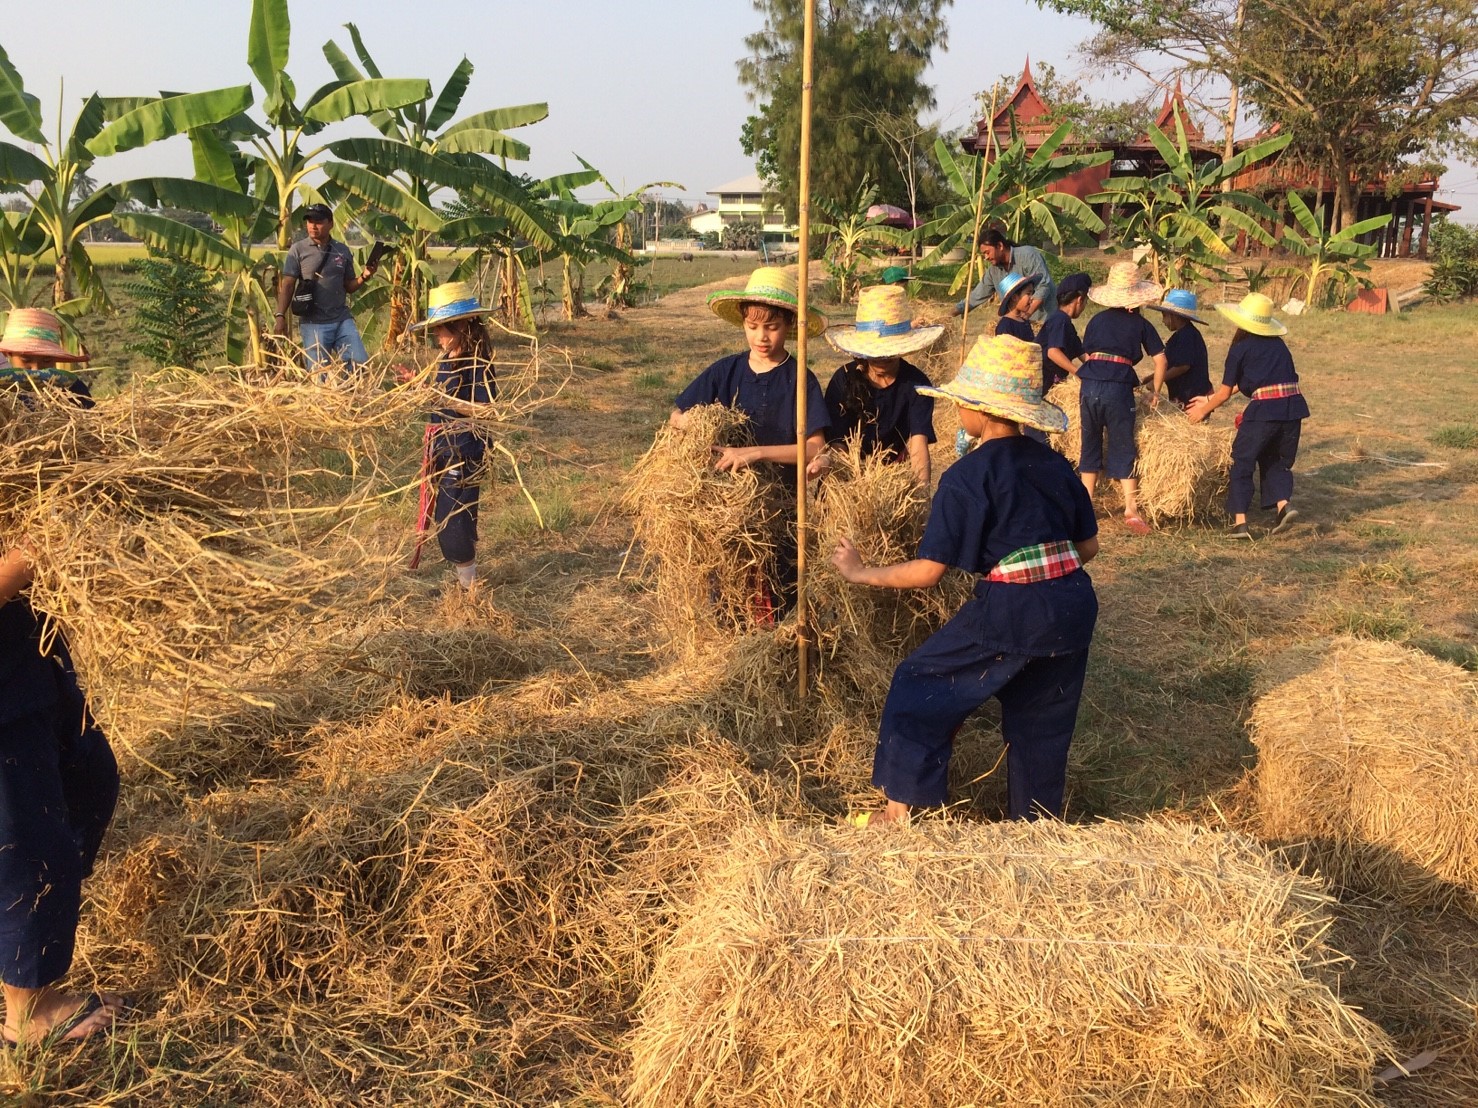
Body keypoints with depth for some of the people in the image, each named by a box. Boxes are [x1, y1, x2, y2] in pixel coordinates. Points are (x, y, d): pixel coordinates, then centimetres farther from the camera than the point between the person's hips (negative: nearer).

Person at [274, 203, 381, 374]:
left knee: (361, 364, -4)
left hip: (343, 320, 3)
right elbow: (287, 285, -3)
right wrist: (281, 316, -14)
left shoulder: (342, 251, 9)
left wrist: (364, 277, -6)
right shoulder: (298, 250, 0)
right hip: (313, 323, -3)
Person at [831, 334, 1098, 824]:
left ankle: (898, 809, 10)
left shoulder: (968, 475, -10)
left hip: (1010, 613, -6)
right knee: (1041, 723, 20)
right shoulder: (1055, 464, 8)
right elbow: (1088, 545, 15)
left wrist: (861, 573, 2)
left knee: (921, 683, 9)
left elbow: (927, 572, -11)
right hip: (1074, 607, 6)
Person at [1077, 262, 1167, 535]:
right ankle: (1131, 509, -3)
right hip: (1119, 388, -3)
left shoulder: (1097, 320, 15)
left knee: (1090, 444, 15)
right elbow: (1160, 360, 7)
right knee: (1123, 449, 3)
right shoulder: (1140, 324, 8)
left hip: (1090, 385, 3)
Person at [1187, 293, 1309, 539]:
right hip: (1294, 407, 6)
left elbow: (1224, 393, 7)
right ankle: (1283, 503, 0)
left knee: (1242, 462, 7)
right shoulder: (1278, 344, 20)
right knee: (1277, 461, 21)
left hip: (1264, 409, -6)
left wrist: (1204, 410, 27)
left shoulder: (1240, 348, 2)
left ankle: (1240, 521, 3)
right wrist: (1210, 399, 34)